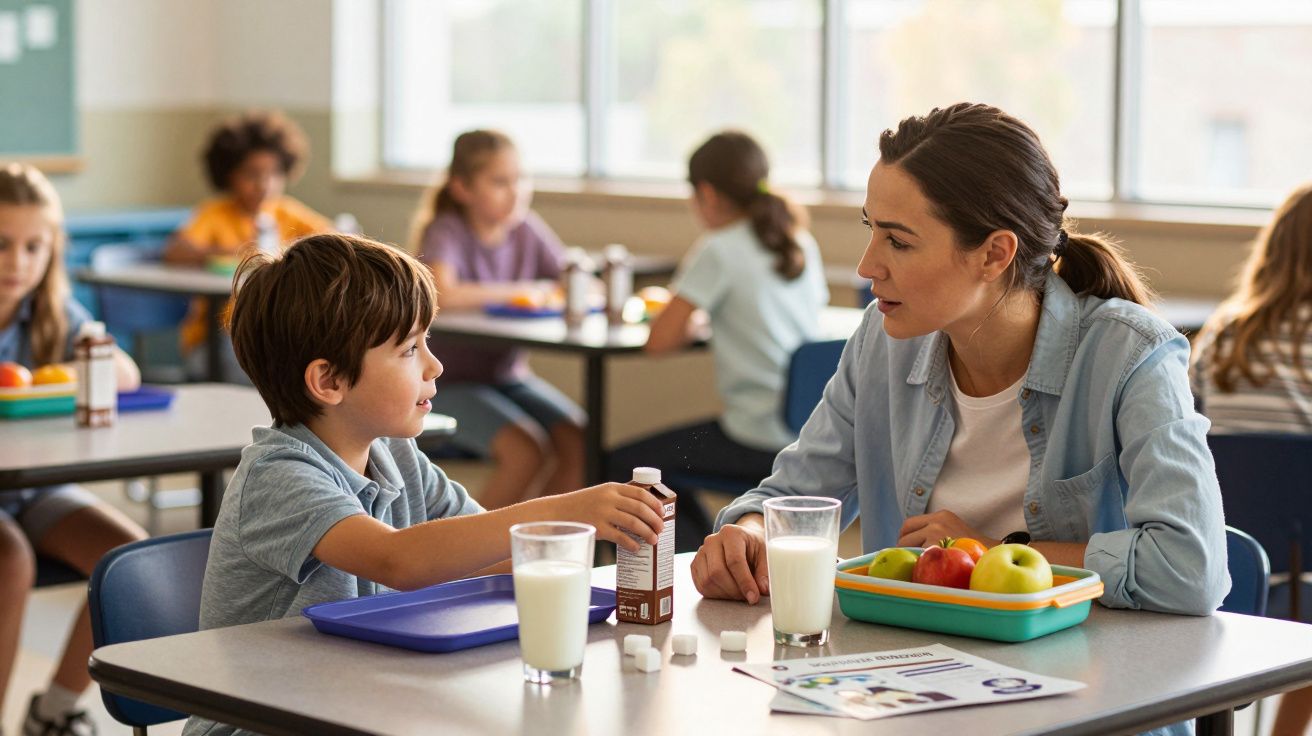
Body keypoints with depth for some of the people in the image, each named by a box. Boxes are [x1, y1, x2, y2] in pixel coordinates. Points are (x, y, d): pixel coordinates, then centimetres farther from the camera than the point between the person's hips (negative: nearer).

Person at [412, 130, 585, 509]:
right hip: (450, 382, -6)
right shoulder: (447, 232, -12)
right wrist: (522, 291, -22)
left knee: (580, 442, -17)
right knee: (526, 450, -27)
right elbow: (442, 294, -31)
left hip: (510, 375, 6)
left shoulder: (527, 229, 5)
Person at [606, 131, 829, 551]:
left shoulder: (719, 252, -11)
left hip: (759, 442, -8)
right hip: (810, 433, 8)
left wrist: (692, 322, 9)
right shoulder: (803, 245, 8)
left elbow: (659, 340, -13)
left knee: (621, 466, 7)